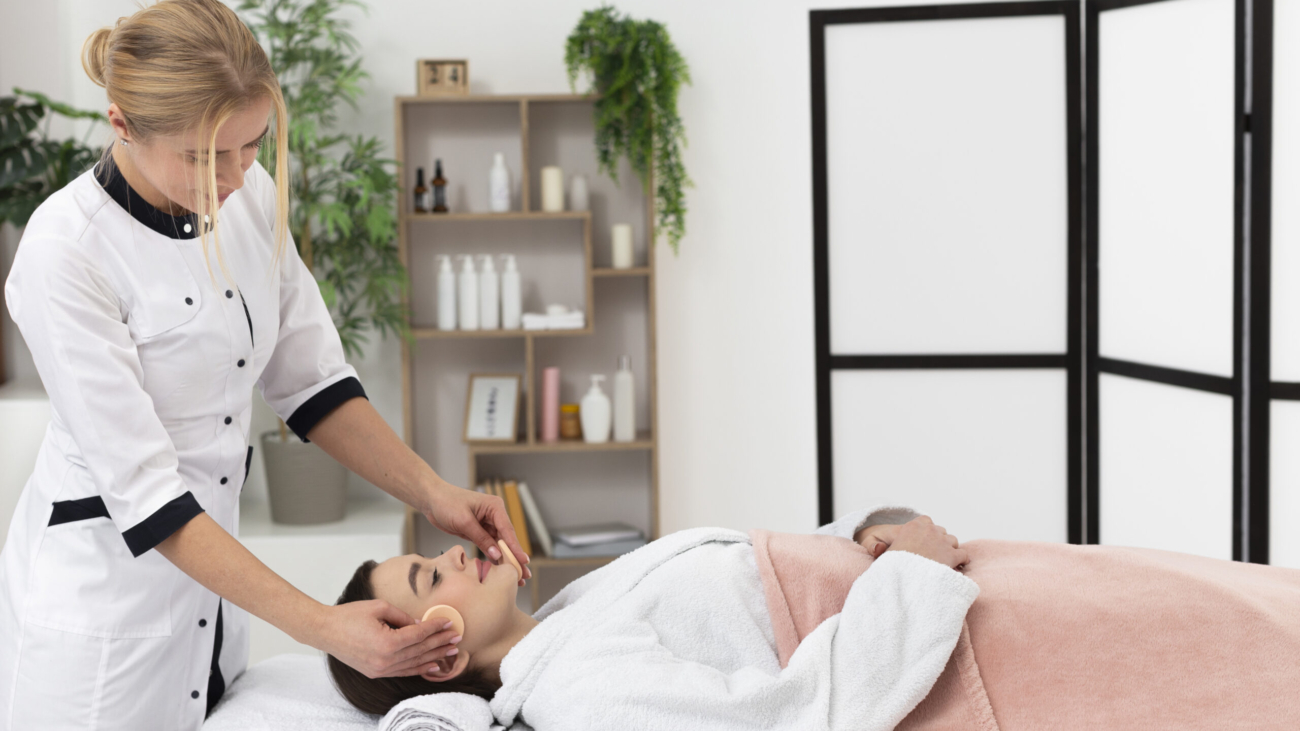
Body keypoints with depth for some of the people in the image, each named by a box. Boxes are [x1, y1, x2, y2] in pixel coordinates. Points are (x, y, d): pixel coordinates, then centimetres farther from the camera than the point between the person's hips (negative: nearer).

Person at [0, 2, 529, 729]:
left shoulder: (252, 195, -6)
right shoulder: (65, 253, -24)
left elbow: (311, 381, 3)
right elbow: (142, 489, -25)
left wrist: (432, 492, -9)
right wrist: (322, 627, -29)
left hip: (212, 578, 6)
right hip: (100, 584, -6)